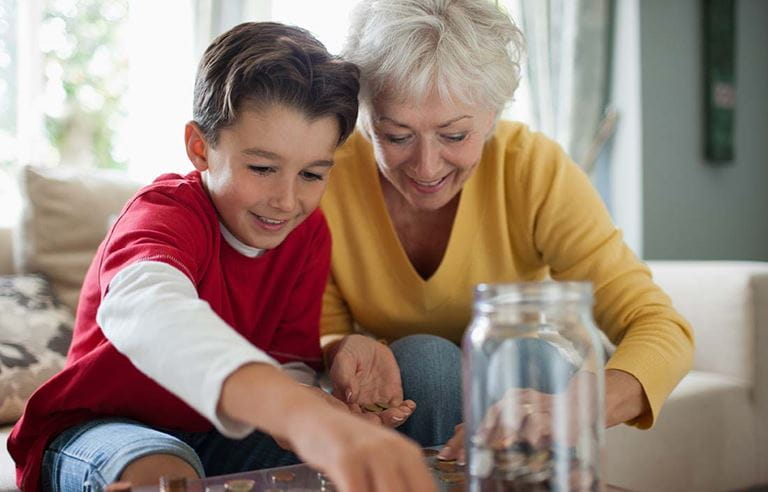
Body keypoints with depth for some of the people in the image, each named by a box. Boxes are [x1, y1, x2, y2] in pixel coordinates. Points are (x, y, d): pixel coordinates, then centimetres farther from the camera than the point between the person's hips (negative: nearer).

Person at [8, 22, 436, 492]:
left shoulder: (309, 233, -5)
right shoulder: (166, 212, -25)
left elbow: (293, 363, -7)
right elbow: (146, 310, -50)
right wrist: (305, 417, -69)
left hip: (217, 436, 4)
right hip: (100, 429, -4)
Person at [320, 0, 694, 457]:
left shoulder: (533, 167, -23)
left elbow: (663, 330, -28)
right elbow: (317, 333, -12)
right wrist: (343, 349, -37)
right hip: (398, 402, 0)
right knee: (423, 359, -30)